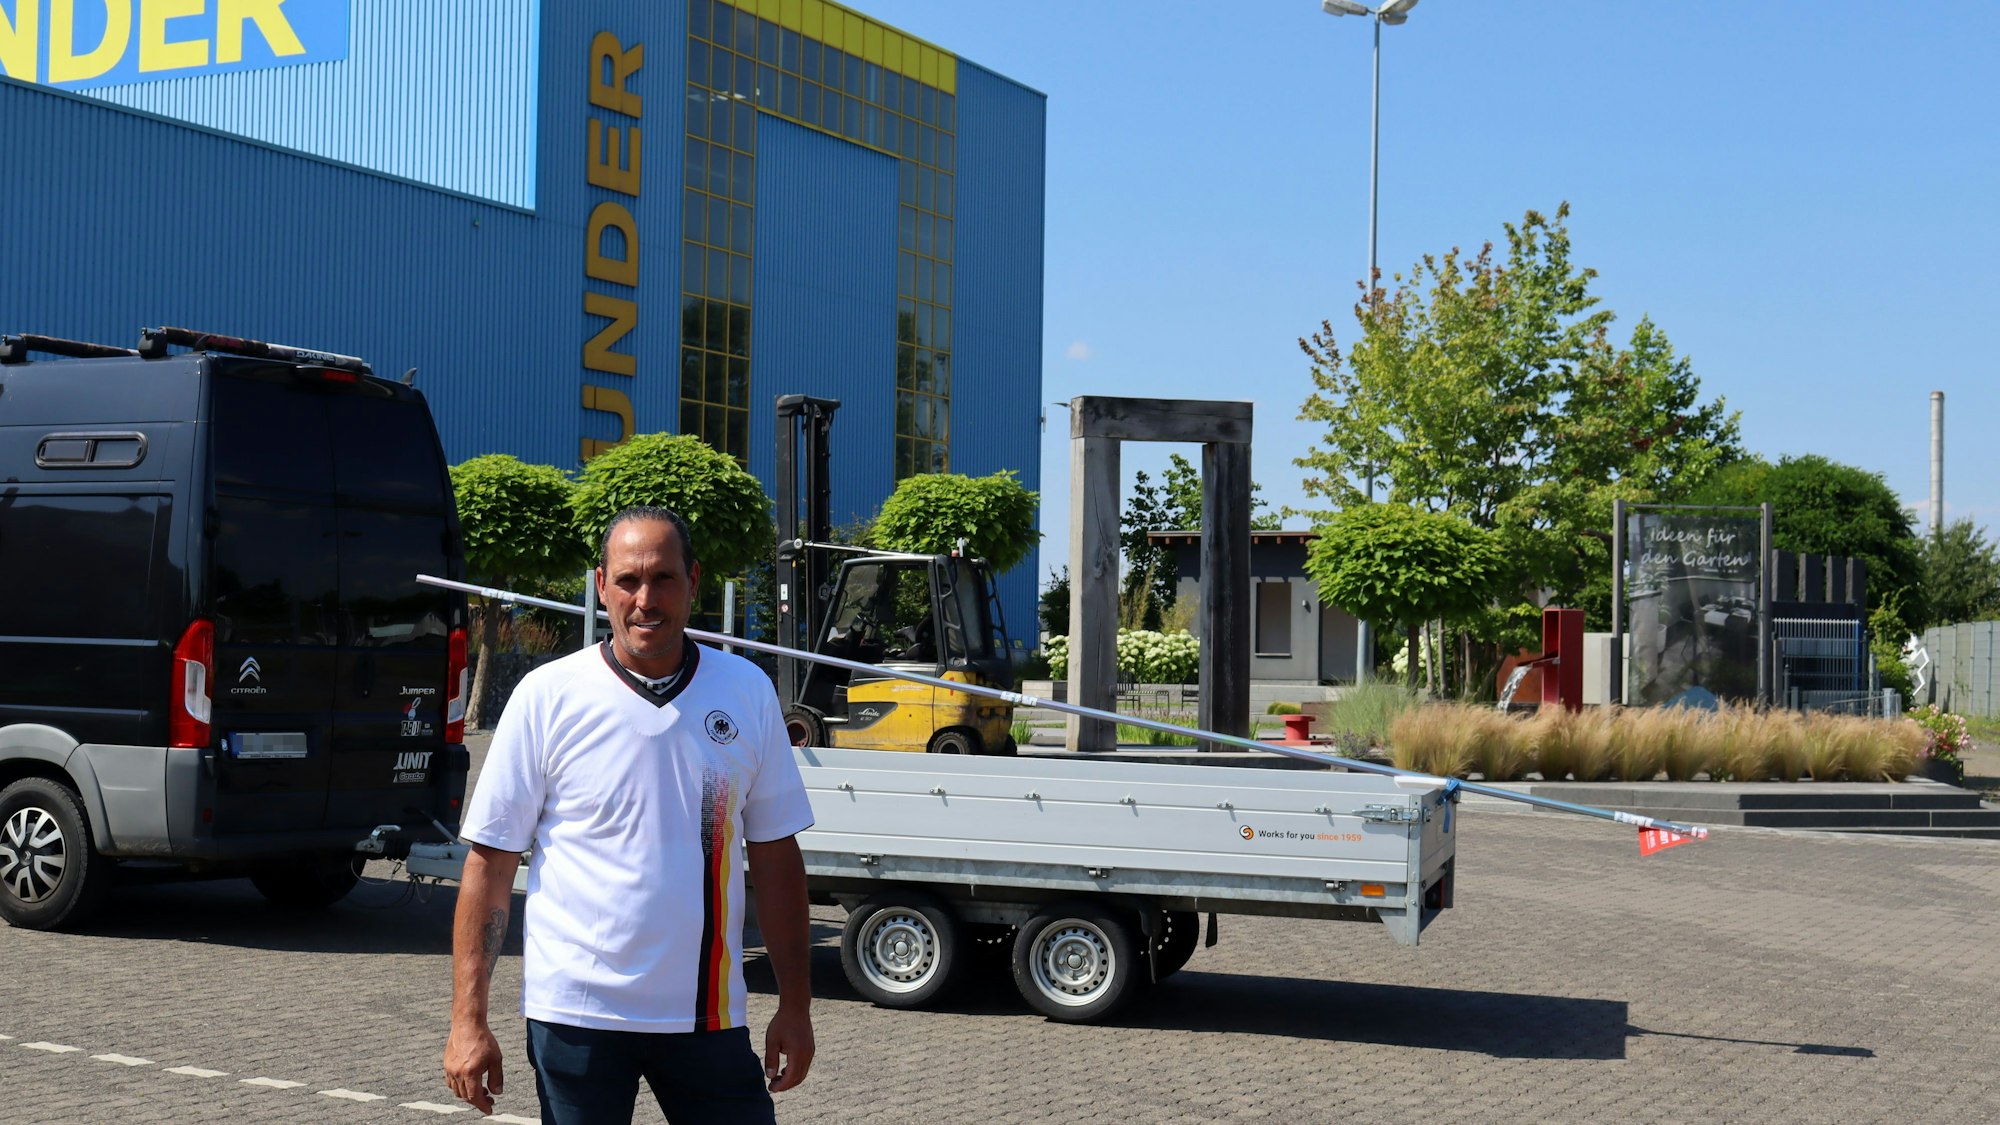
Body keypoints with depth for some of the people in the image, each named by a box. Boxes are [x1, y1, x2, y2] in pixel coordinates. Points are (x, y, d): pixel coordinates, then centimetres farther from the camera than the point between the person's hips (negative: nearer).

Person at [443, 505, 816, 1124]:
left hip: (709, 1014, 2)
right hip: (579, 1013, -2)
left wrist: (795, 1004, 6)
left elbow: (775, 856, 8)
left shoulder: (746, 692, 3)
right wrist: (468, 1020, -7)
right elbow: (490, 864, -3)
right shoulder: (547, 696, -5)